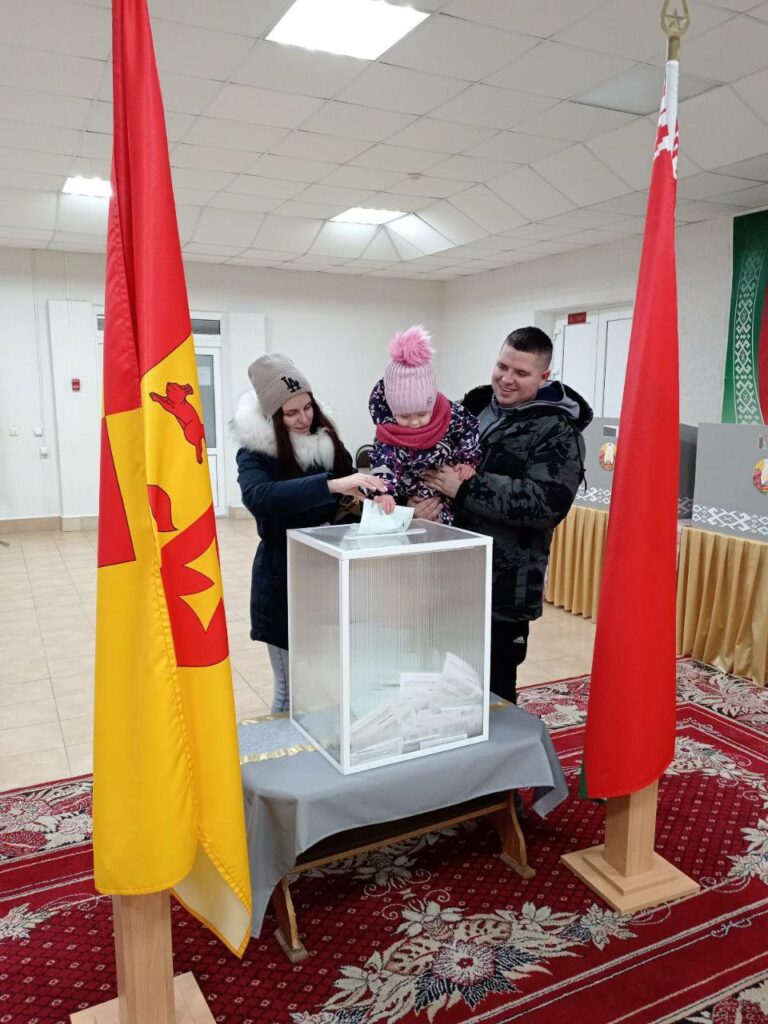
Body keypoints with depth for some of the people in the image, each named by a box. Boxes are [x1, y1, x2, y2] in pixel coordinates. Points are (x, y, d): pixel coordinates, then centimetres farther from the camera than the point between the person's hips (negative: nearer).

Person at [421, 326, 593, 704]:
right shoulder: (472, 404, 8)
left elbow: (545, 503, -23)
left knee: (492, 693, 10)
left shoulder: (558, 432, -10)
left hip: (503, 591, -6)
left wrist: (464, 489, -23)